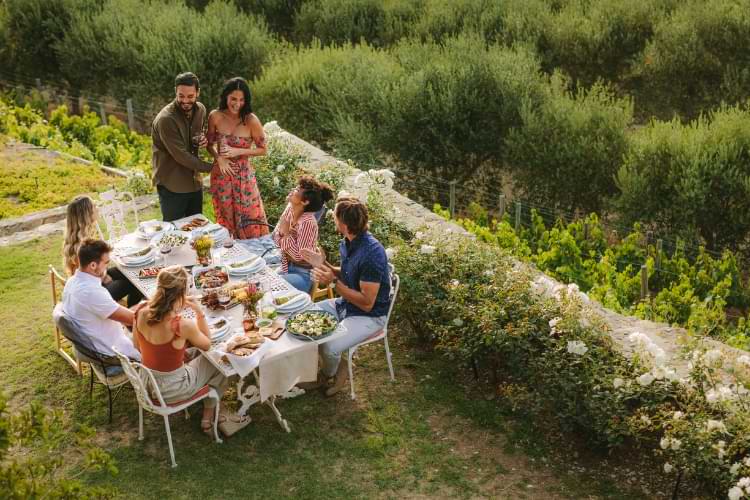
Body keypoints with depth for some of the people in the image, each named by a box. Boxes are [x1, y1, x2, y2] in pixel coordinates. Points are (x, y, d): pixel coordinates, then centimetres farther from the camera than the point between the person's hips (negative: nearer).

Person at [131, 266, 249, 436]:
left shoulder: (141, 310, -16)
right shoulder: (183, 326, -32)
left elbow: (137, 346, 2)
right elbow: (207, 345, -9)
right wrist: (199, 312, -15)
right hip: (171, 391, -6)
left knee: (191, 356, 30)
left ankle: (209, 415, 40)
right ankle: (208, 418, 39)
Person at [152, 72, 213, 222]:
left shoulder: (200, 110, 1)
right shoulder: (165, 119, -21)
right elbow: (181, 156, -21)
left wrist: (201, 140, -4)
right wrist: (211, 168, -15)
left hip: (194, 182, 7)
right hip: (172, 186, -7)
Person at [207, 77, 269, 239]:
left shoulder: (251, 120, -16)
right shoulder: (215, 116, -9)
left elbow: (262, 149, -7)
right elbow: (210, 144, 4)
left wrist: (238, 151, -19)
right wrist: (219, 158, -15)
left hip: (243, 176, -2)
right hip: (221, 174, 2)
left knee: (248, 221, 7)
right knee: (226, 219, 18)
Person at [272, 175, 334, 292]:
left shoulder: (307, 222, -26)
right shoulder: (289, 208, -4)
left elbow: (299, 256, -23)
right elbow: (276, 241, 3)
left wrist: (287, 233, -23)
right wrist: (281, 231, -17)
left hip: (302, 274, -7)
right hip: (285, 266, 7)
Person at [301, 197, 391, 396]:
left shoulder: (372, 254, -30)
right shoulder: (347, 243, -2)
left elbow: (367, 303, -27)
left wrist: (333, 281, -29)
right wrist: (324, 265, -3)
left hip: (369, 315, -9)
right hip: (346, 304, 9)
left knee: (329, 348, -25)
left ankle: (329, 374, 12)